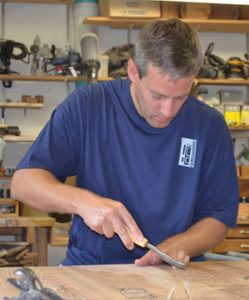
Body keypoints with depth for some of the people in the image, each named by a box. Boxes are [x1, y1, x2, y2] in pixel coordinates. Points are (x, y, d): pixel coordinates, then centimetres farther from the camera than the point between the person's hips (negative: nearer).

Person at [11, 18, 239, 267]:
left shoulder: (210, 127, 0)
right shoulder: (86, 106, -4)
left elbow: (219, 217, 5)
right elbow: (23, 181, -5)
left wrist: (177, 246, -16)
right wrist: (81, 201, -24)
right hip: (89, 265, -1)